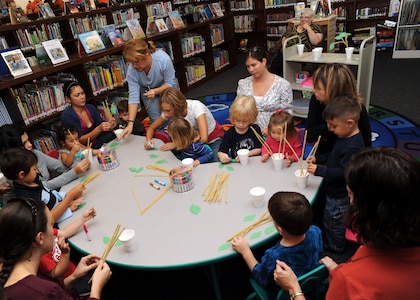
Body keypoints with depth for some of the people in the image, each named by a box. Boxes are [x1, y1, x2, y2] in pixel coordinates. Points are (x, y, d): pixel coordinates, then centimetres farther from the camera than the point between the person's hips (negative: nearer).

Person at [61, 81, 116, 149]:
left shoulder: (91, 108, 5)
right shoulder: (67, 116, -11)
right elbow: (80, 140, -17)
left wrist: (109, 125, -21)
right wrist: (99, 129, -29)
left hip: (97, 145, 7)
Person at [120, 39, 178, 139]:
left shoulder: (163, 59, -36)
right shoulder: (131, 70, -30)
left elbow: (170, 83, -22)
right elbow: (133, 97, -29)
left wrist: (156, 91, -41)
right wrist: (130, 123, -35)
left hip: (167, 88, -1)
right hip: (147, 91, 1)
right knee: (156, 120, -10)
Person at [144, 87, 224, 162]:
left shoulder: (195, 106, -30)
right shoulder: (168, 112, -15)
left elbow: (203, 138, -38)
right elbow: (152, 128, 1)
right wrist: (148, 140, -22)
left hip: (214, 141, -4)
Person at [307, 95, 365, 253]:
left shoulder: (352, 147, -34)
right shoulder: (345, 137, -1)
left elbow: (344, 172, -34)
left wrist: (319, 170, -31)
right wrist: (318, 158, 3)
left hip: (339, 195, -10)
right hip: (335, 190, 10)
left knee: (333, 221, 13)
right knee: (329, 219, 28)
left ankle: (334, 248, 37)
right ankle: (329, 243, 50)